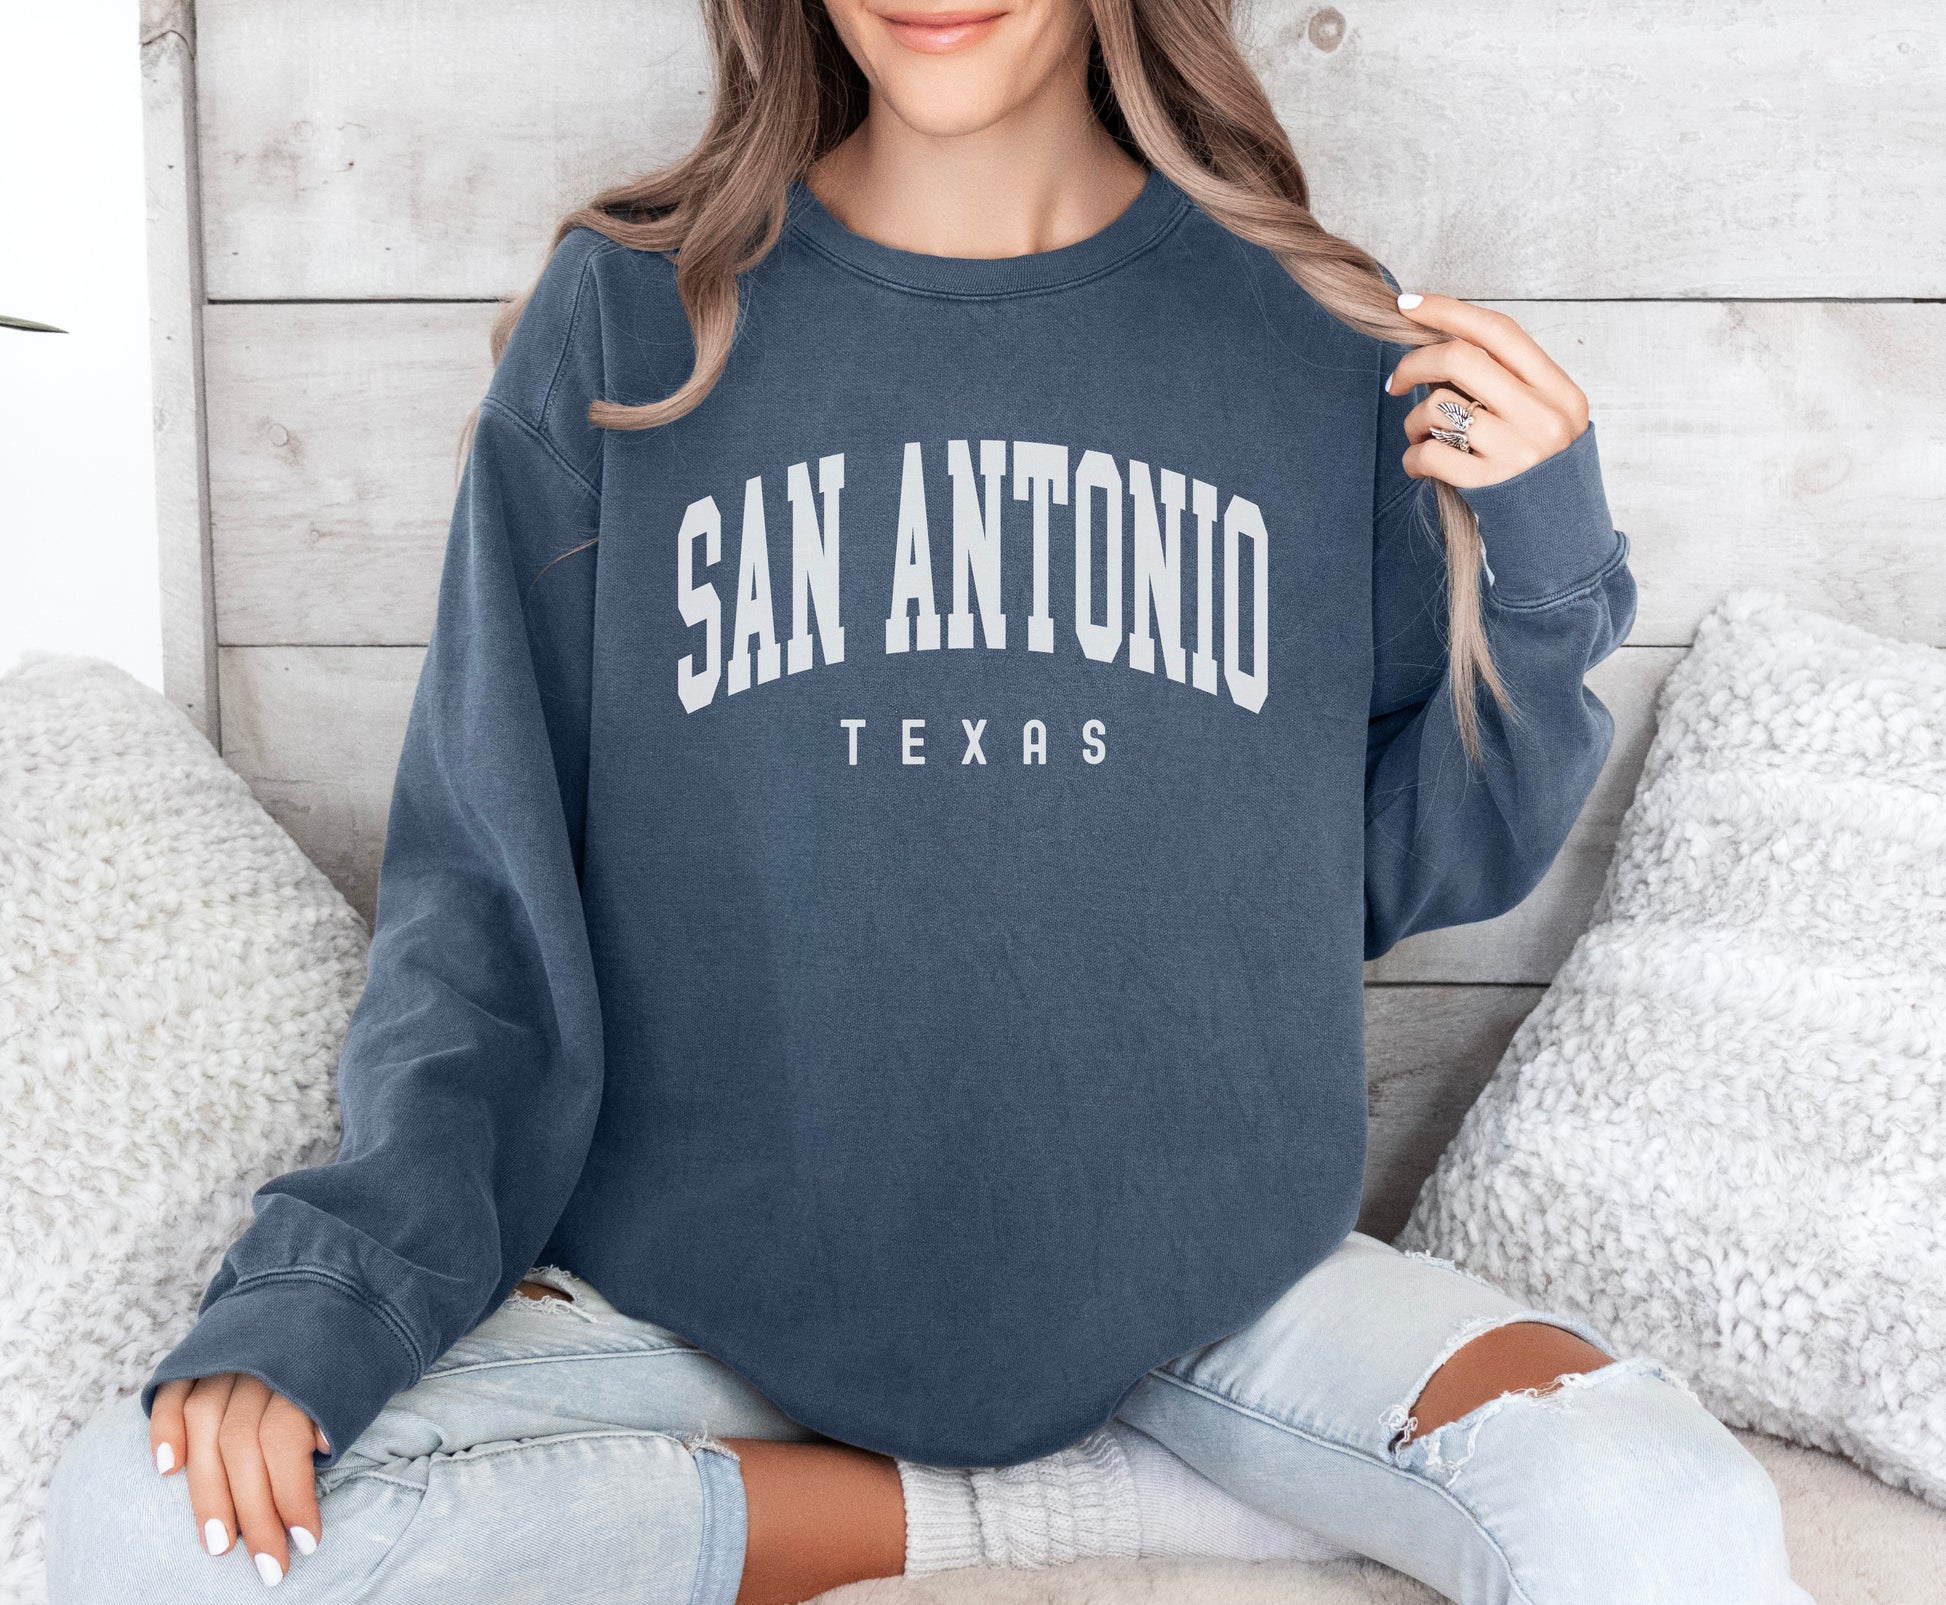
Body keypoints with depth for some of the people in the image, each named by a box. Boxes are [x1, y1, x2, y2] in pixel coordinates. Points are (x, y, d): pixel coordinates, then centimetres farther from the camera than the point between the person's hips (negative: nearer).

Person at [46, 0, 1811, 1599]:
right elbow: (483, 887, -1)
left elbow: (1397, 868, 8)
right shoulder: (629, 320, -2)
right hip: (708, 1273, 1)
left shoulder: (1310, 338, 0)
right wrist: (325, 1288, -13)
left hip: (1198, 1263, 0)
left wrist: (1537, 576, -9)